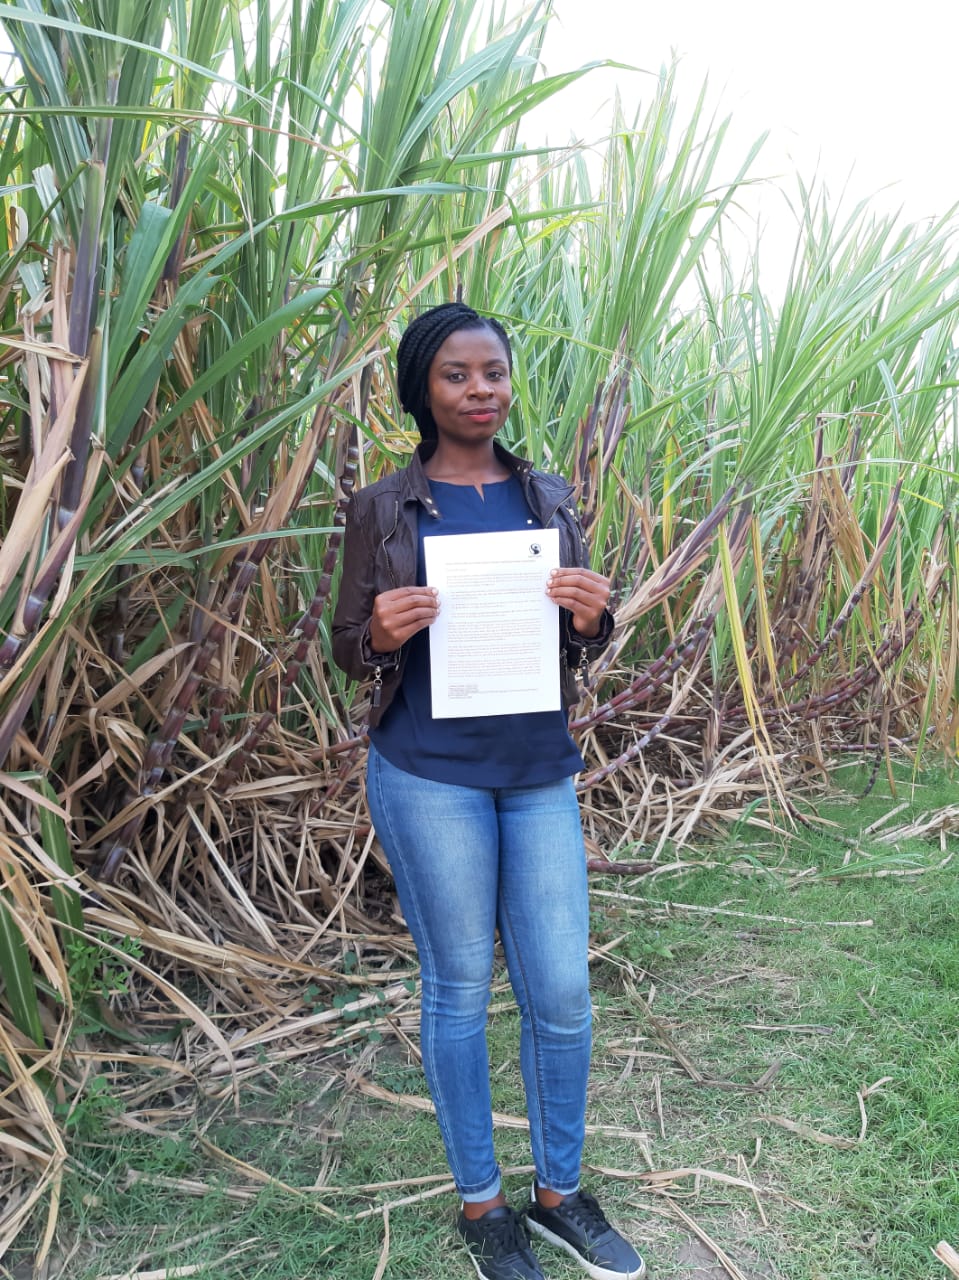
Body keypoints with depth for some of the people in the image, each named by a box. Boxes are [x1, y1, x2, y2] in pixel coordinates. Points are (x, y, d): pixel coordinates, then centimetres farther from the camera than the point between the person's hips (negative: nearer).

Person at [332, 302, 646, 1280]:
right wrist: (383, 633, -19)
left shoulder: (548, 499, 8)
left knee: (563, 994, 8)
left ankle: (559, 1192, 32)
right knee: (458, 989, 9)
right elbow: (348, 651, 3)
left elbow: (577, 648, 13)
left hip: (540, 773, 3)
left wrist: (590, 619, -10)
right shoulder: (382, 509, -2)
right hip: (430, 777, -3)